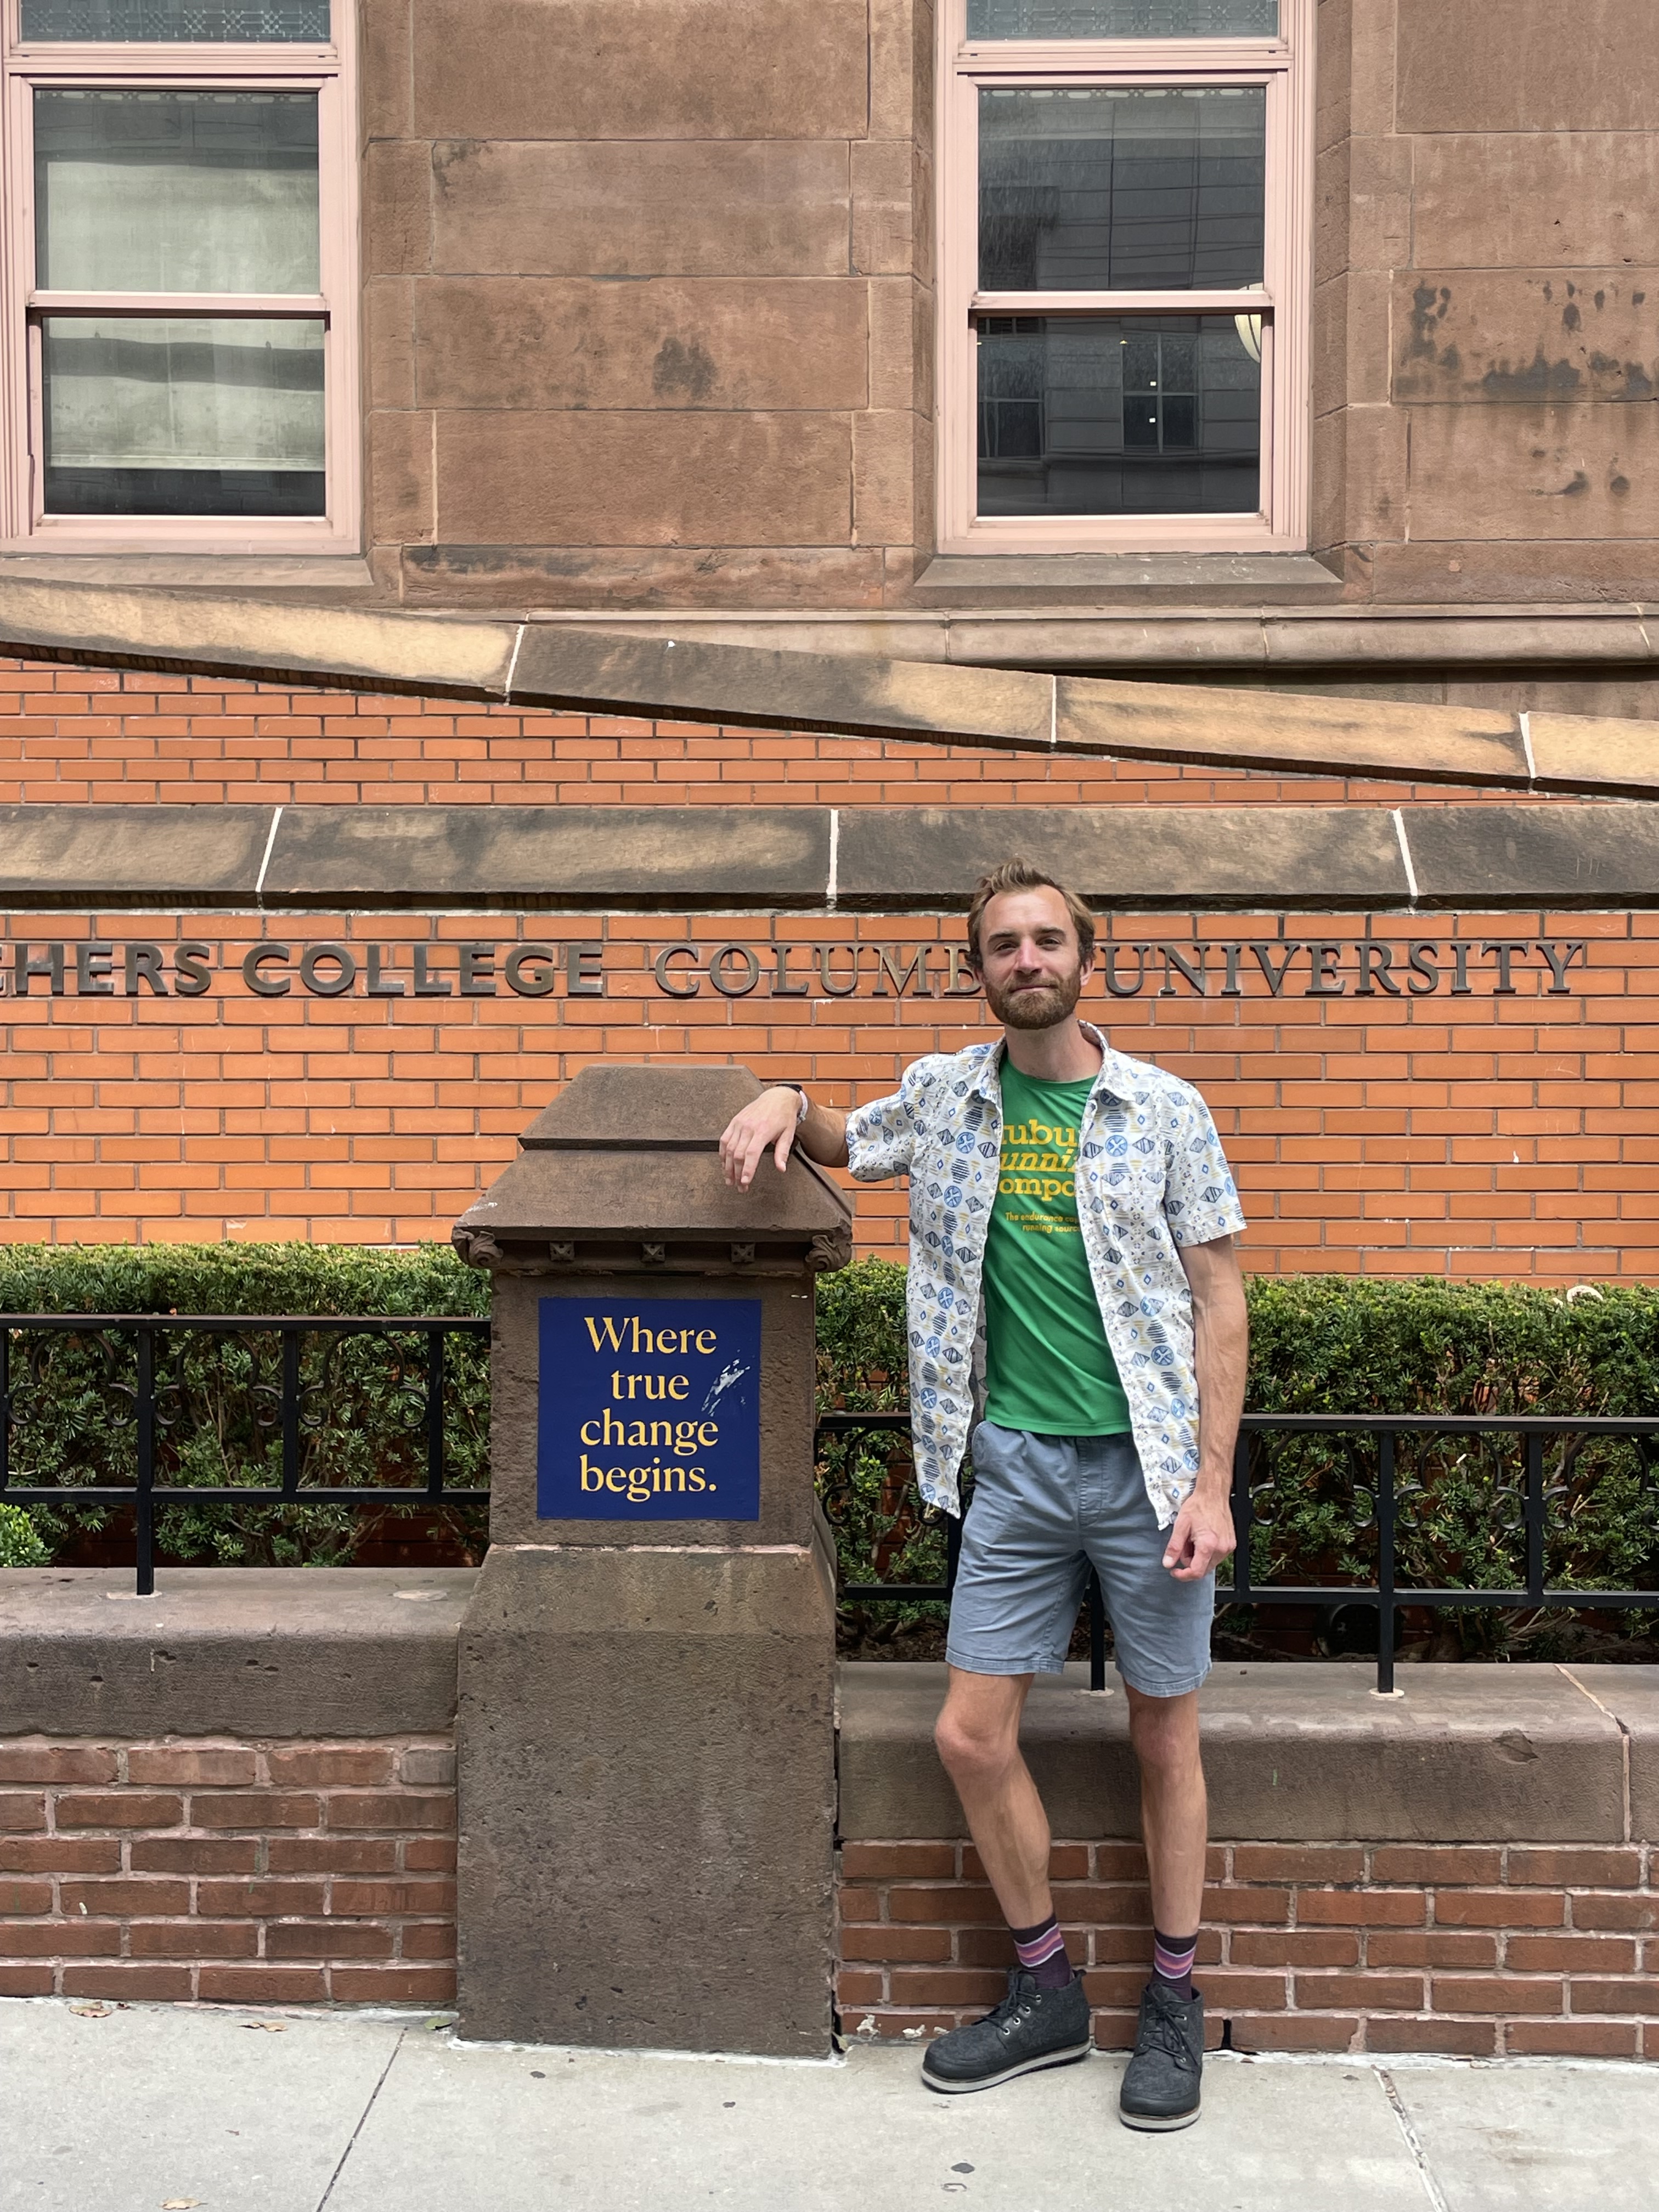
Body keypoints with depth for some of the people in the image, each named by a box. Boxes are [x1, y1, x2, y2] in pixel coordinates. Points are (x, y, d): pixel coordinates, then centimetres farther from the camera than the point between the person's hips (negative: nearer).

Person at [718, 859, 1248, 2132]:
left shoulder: (1165, 1110, -1)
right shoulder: (946, 1096, 6)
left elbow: (1218, 1300, -2)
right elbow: (845, 1146, 27)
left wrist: (1212, 1484, -10)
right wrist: (787, 1103, 2)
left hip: (1146, 1462, -2)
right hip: (1016, 1462, 3)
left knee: (1165, 1739, 8)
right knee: (974, 1736, 2)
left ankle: (1175, 2006, 26)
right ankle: (1048, 1993, 23)